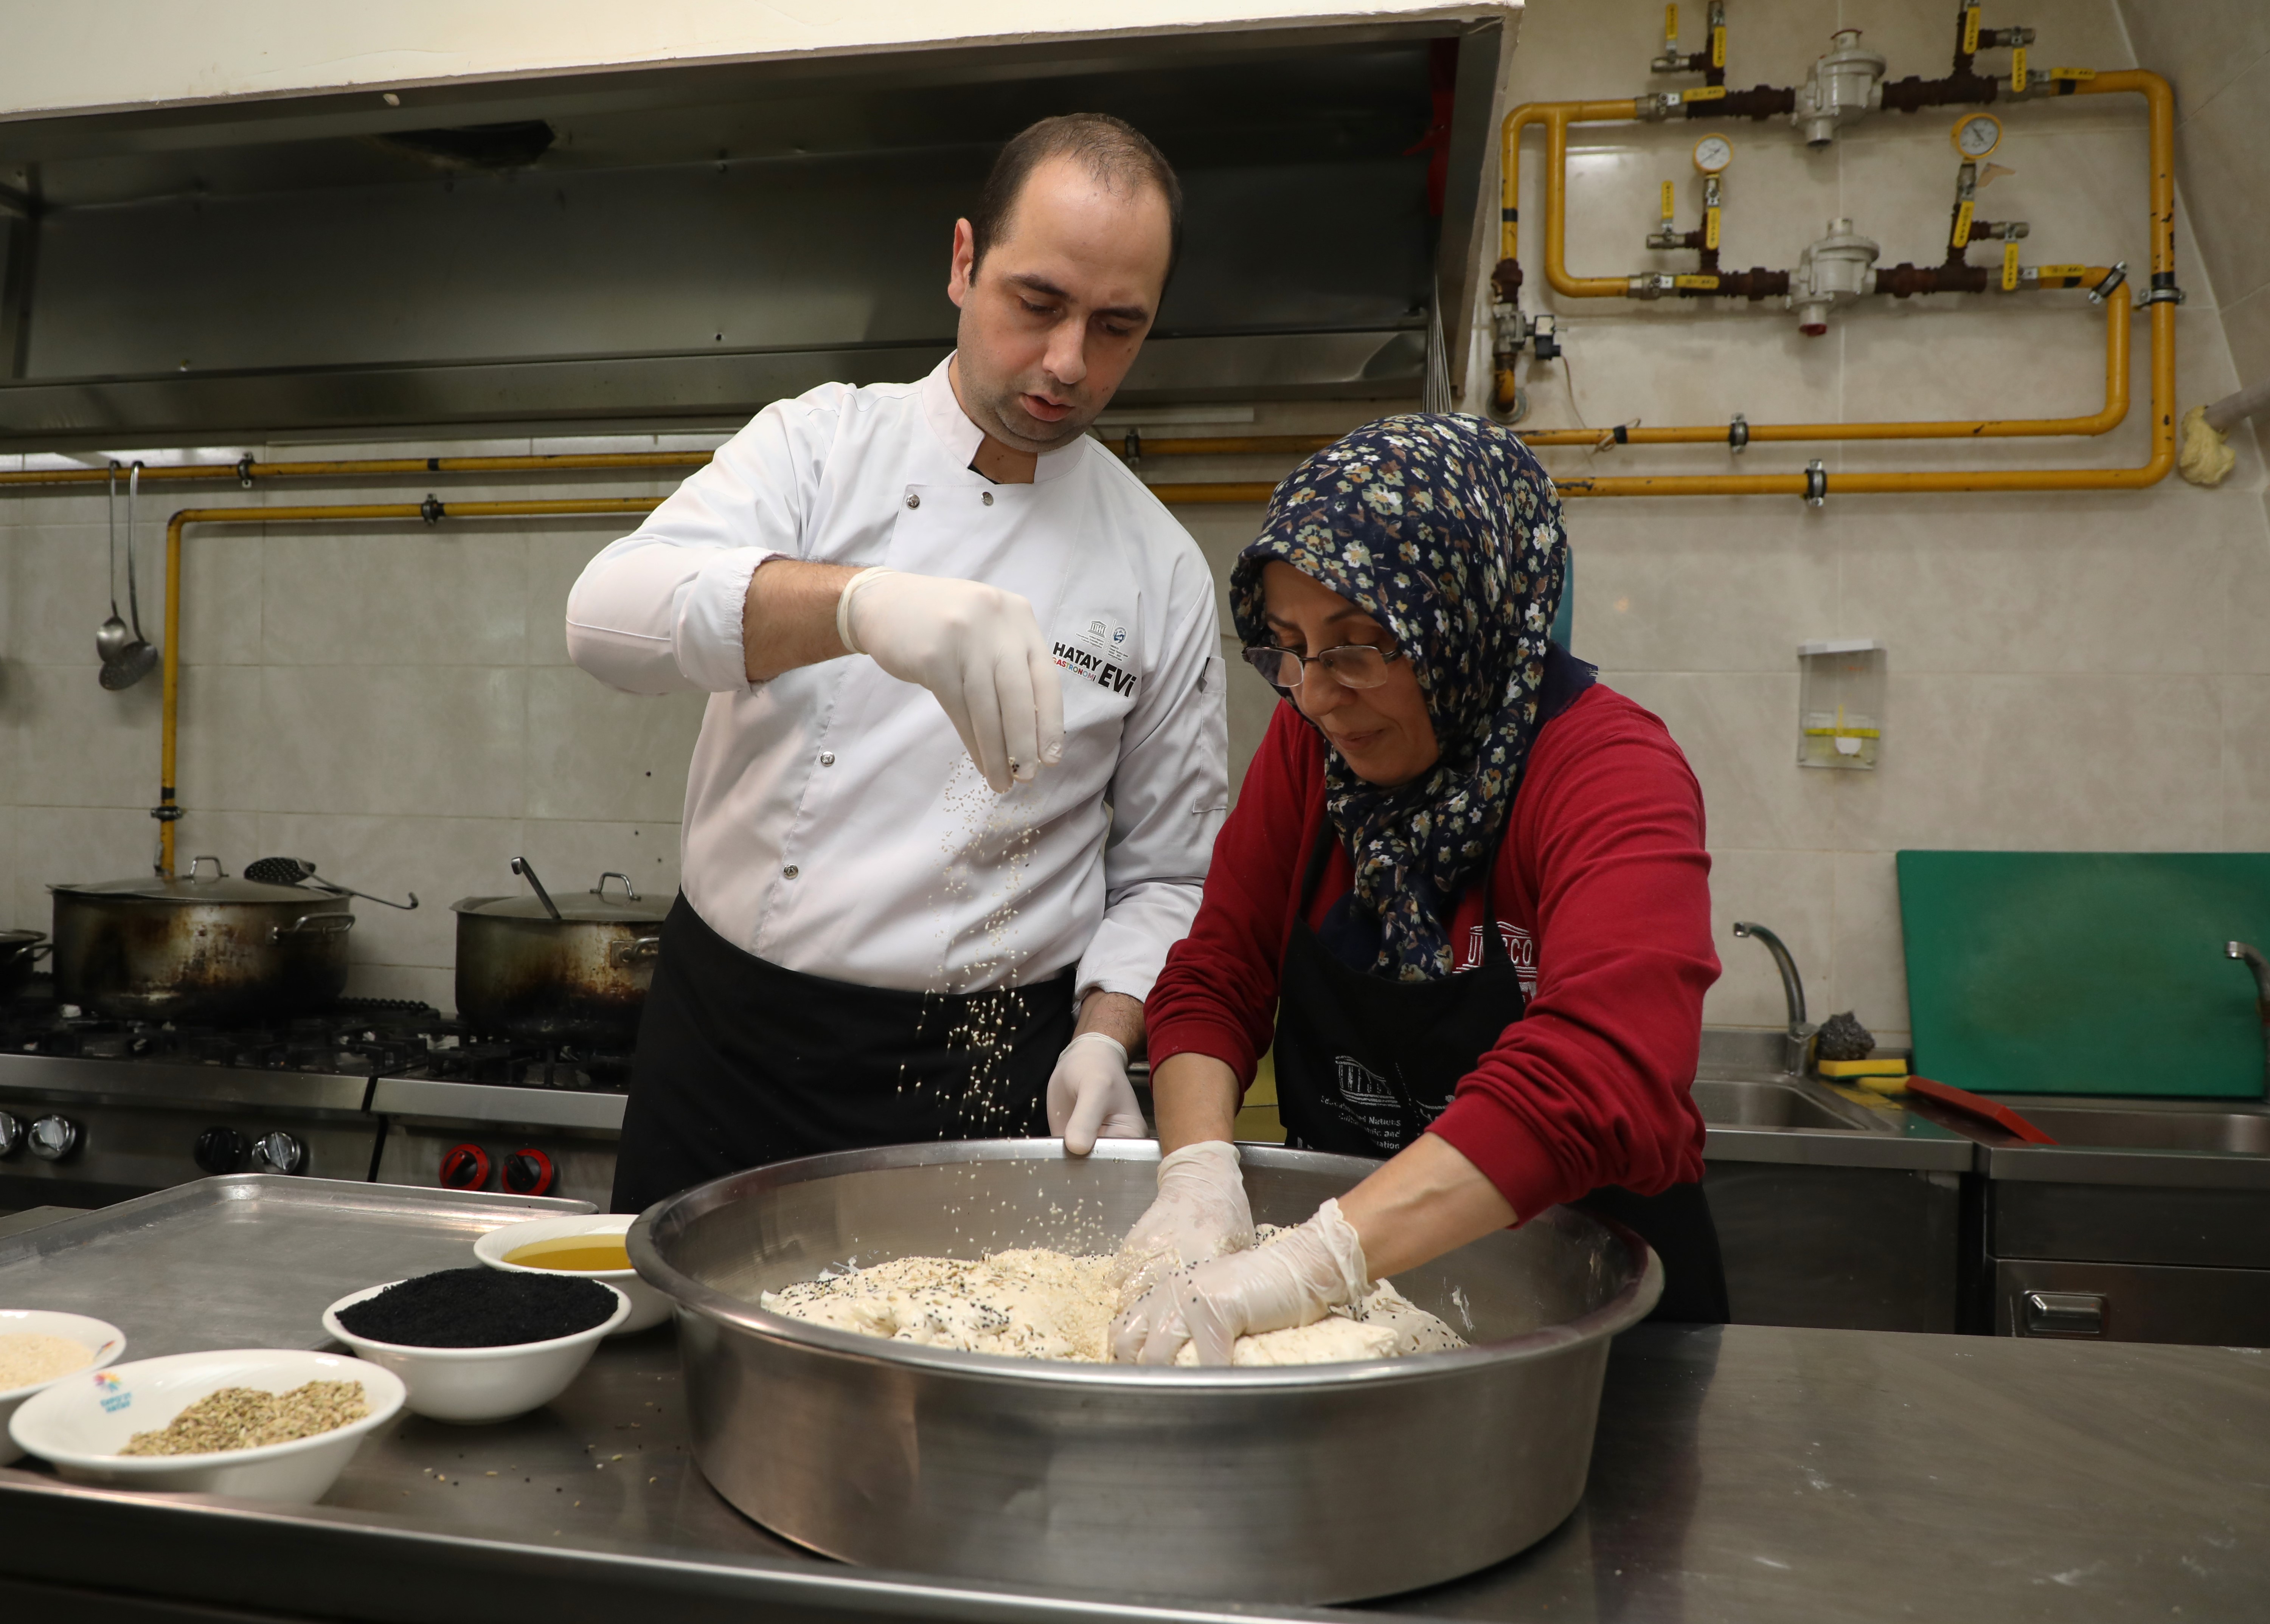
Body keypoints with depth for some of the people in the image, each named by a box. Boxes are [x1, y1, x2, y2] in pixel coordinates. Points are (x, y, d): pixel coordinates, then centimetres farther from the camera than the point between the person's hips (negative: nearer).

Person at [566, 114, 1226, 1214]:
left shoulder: (1160, 569, 0)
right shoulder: (821, 443, -2)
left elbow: (1162, 871, 6)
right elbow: (610, 615, -21)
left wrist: (1103, 1038, -12)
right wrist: (860, 602, -39)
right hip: (730, 1040, 1)